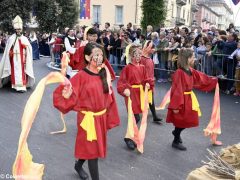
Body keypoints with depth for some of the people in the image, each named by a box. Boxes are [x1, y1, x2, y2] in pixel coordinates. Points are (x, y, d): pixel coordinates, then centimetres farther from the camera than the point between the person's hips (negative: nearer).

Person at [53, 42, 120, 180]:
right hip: (88, 118, -6)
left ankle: (78, 165, 50)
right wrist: (67, 97, -38)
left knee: (97, 146, 22)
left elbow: (109, 97, 6)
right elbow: (68, 96, -15)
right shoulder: (81, 77, -16)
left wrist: (109, 117, 9)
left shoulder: (104, 74, 0)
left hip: (101, 117, 6)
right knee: (92, 149, 3)